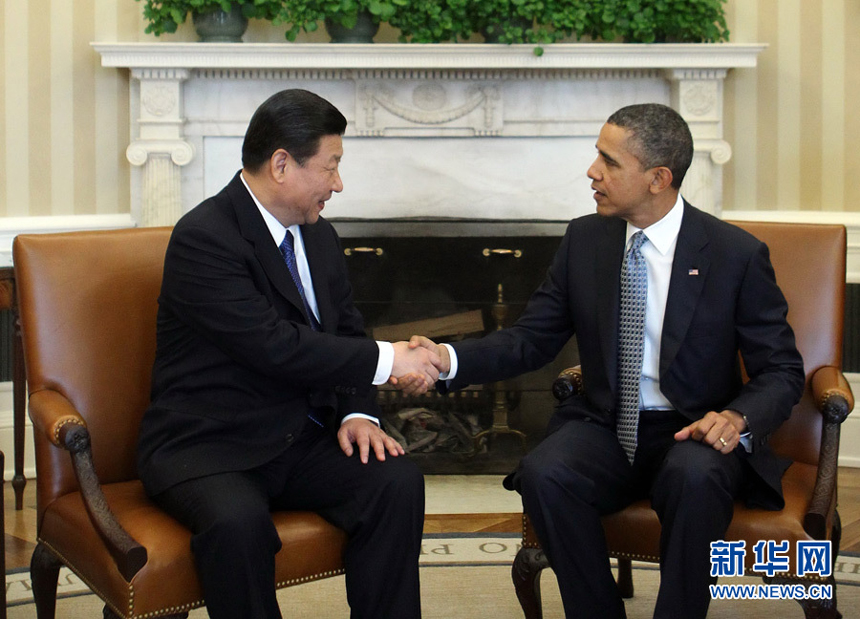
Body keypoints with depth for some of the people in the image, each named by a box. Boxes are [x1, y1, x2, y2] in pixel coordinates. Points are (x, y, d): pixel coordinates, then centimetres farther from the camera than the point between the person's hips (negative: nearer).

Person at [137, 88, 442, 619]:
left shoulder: (318, 236, 10)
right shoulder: (204, 237, -16)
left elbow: (346, 333, 14)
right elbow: (273, 345, -25)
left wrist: (357, 413, -6)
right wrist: (385, 359, -19)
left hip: (300, 440, 7)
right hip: (206, 446, -6)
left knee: (398, 481, -18)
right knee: (238, 519, -35)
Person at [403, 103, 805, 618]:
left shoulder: (737, 254, -7)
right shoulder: (585, 239, 3)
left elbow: (782, 372, -2)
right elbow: (531, 340, 5)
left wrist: (738, 417, -24)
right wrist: (449, 359, -12)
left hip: (695, 431, -3)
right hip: (605, 425, 3)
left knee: (695, 477, -37)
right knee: (543, 473, -28)